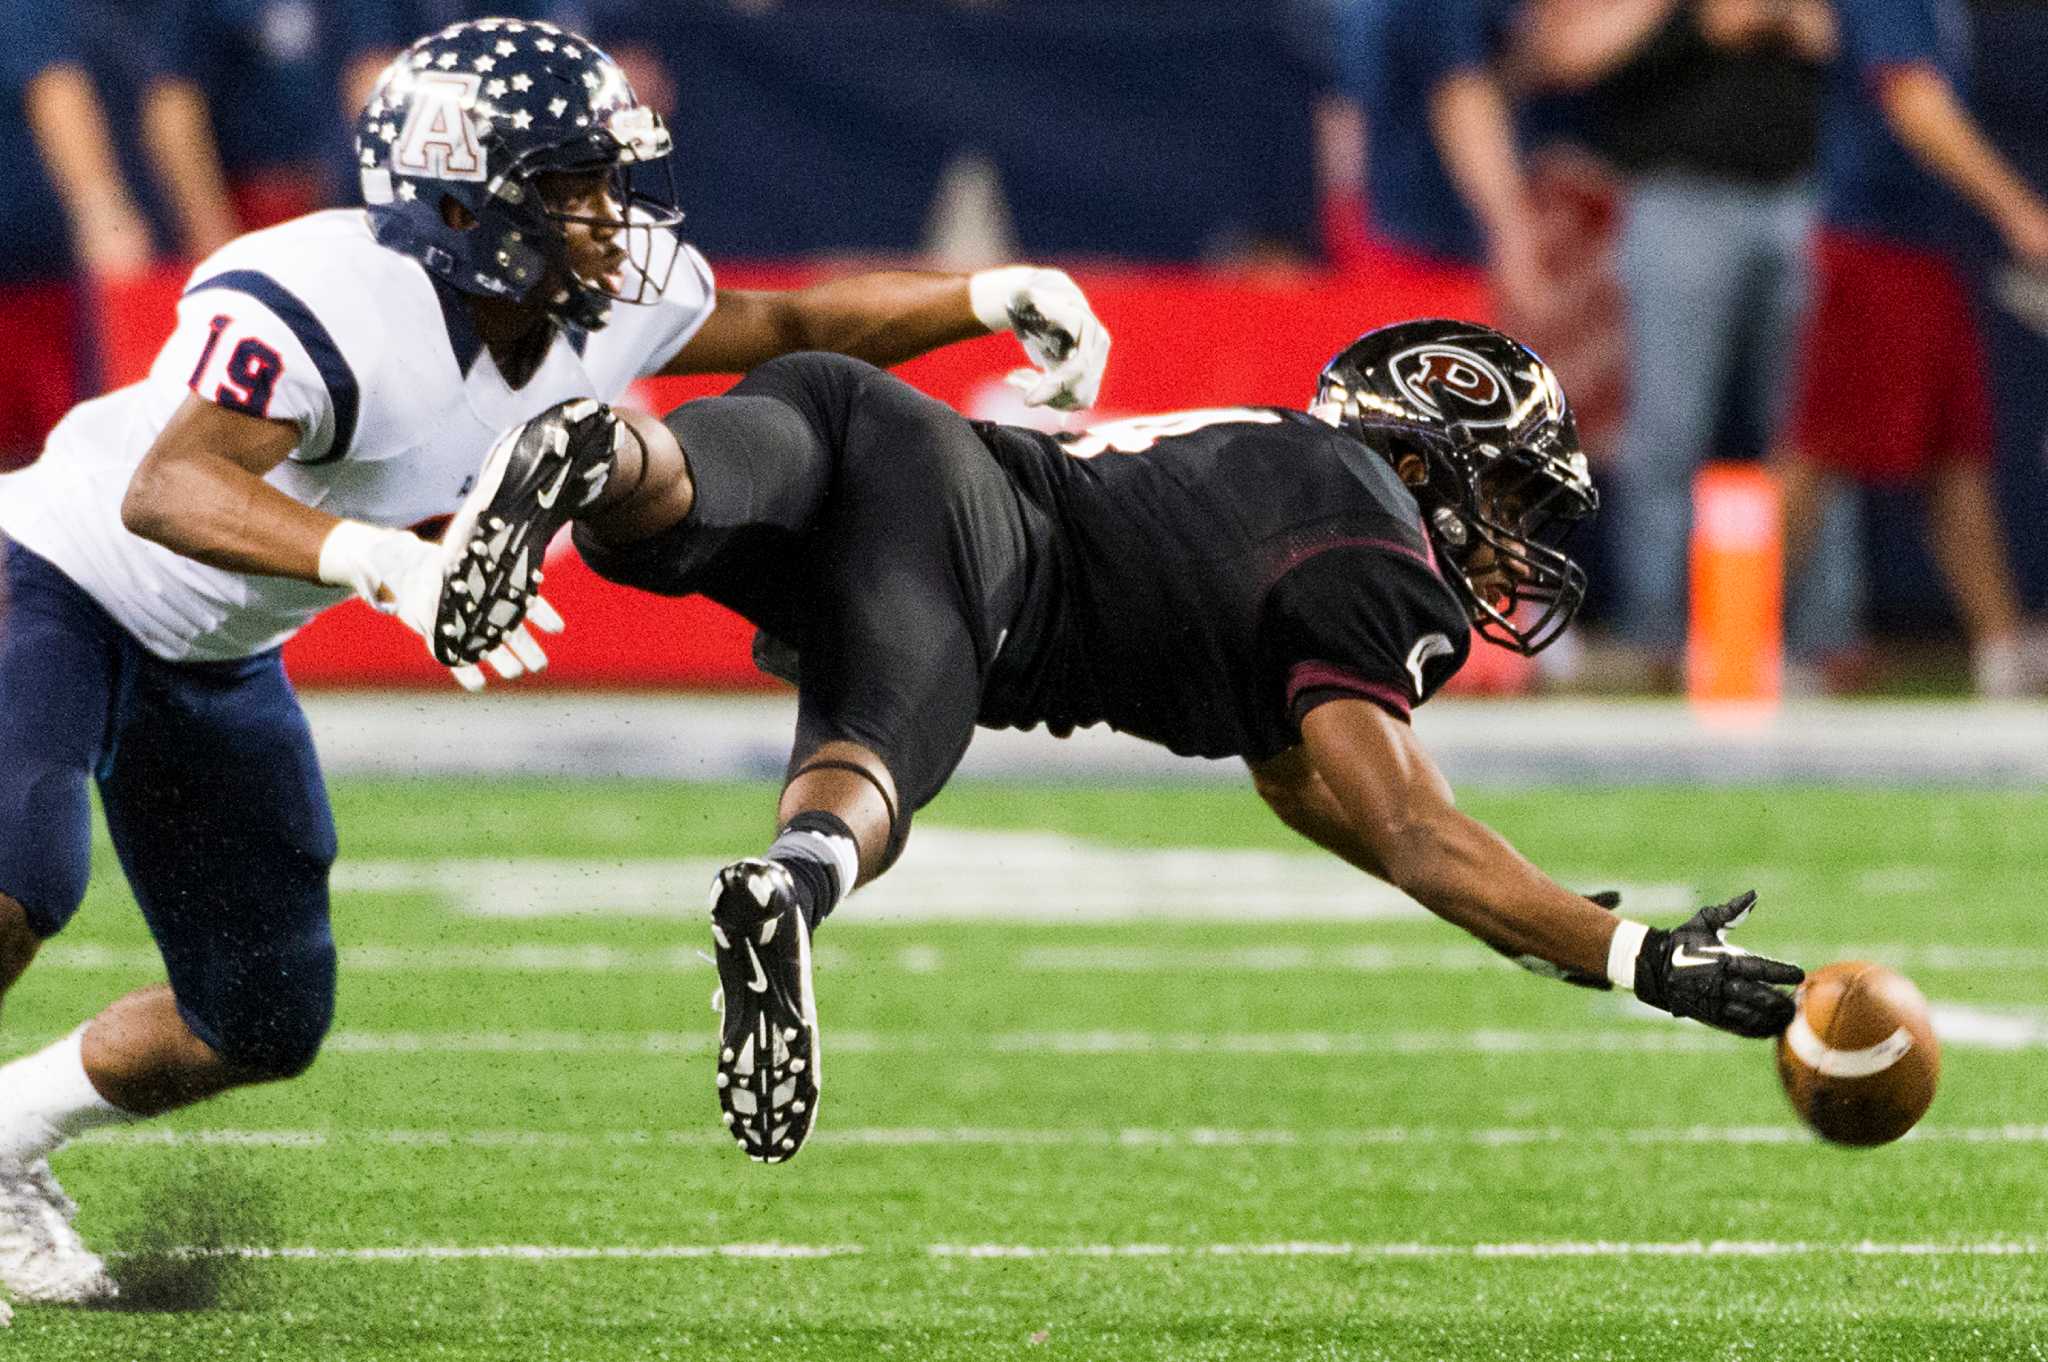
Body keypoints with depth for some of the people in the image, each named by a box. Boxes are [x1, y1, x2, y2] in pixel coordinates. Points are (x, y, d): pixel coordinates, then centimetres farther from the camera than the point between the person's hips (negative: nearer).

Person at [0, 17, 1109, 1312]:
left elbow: (789, 329, 6)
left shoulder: (606, 305, -12)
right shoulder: (328, 302, -37)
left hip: (209, 661, 8)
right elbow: (169, 491, -52)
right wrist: (380, 560, -68)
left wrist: (987, 297, -9)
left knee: (264, 1022, 8)